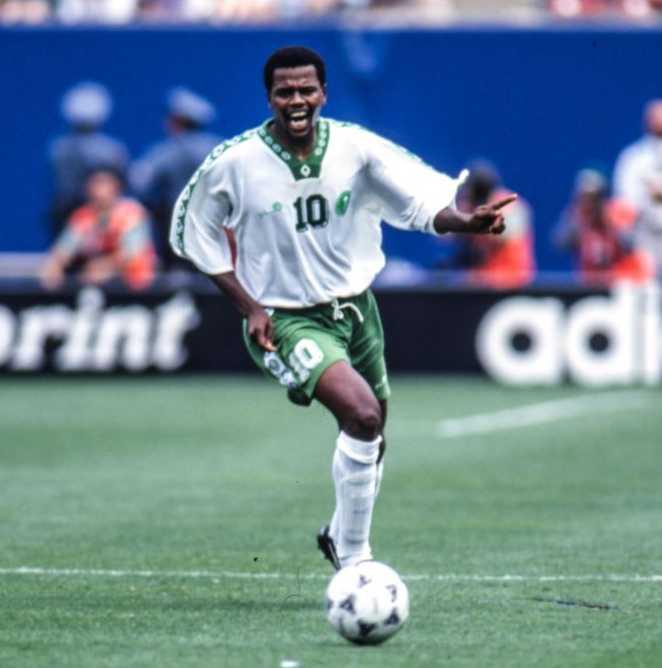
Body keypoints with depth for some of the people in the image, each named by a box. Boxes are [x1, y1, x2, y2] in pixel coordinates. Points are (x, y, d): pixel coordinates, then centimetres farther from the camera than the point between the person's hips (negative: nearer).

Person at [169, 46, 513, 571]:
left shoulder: (356, 148, -10)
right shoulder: (235, 163, -14)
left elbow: (421, 197, -16)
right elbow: (195, 233, -1)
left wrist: (467, 221, -39)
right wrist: (249, 306, -10)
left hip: (355, 306, 5)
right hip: (285, 321, -5)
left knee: (370, 441, 16)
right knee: (362, 414, -27)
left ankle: (341, 537, 47)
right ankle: (353, 561, -14)